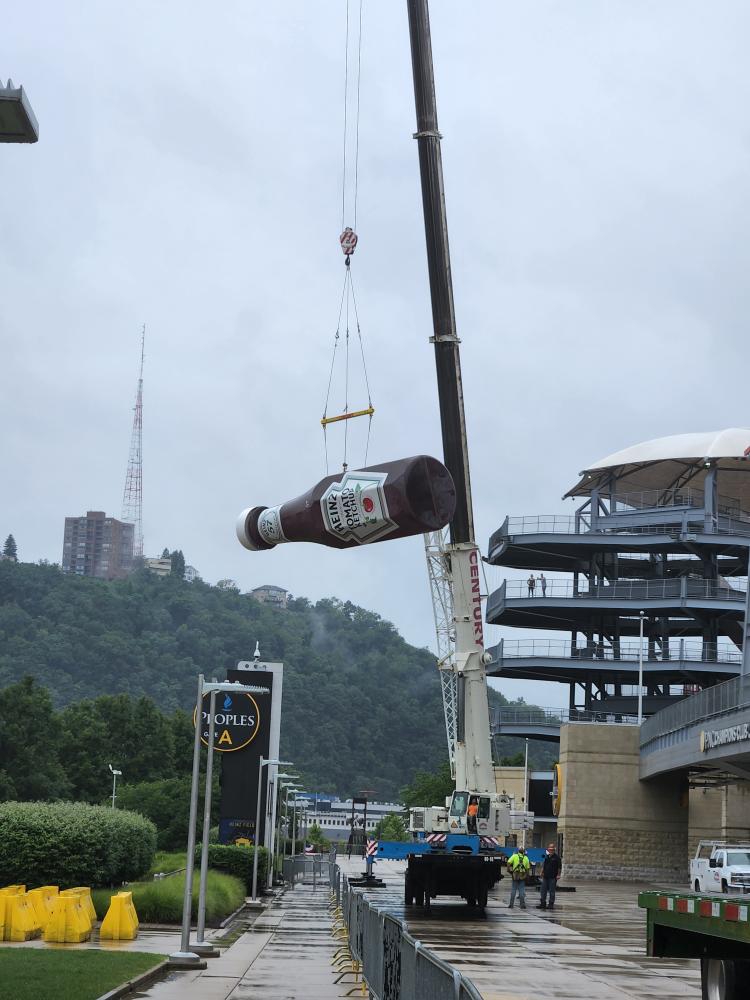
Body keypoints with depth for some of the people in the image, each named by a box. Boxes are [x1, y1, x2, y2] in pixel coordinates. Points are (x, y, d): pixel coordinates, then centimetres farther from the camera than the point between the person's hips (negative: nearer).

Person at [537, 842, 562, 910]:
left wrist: (558, 875, -11)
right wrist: (542, 872, 12)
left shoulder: (556, 857, -6)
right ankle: (543, 903, 16)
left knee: (552, 891, 0)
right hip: (545, 876, 6)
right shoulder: (546, 856, 11)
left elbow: (559, 867, -7)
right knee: (543, 890, 8)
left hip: (553, 877, -6)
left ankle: (551, 904, 6)